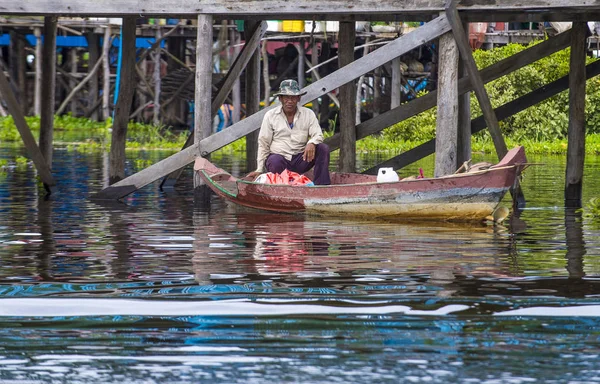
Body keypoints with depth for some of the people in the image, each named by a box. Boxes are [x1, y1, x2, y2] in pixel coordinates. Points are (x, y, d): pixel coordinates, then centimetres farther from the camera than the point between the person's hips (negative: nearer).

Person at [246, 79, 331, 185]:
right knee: (275, 161, -38)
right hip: (279, 156, -2)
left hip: (300, 159, 2)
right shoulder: (270, 116, 4)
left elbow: (318, 135, -2)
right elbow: (263, 144, 6)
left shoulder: (308, 114, 7)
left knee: (323, 149, -21)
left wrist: (312, 143, -29)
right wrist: (259, 170, 1)